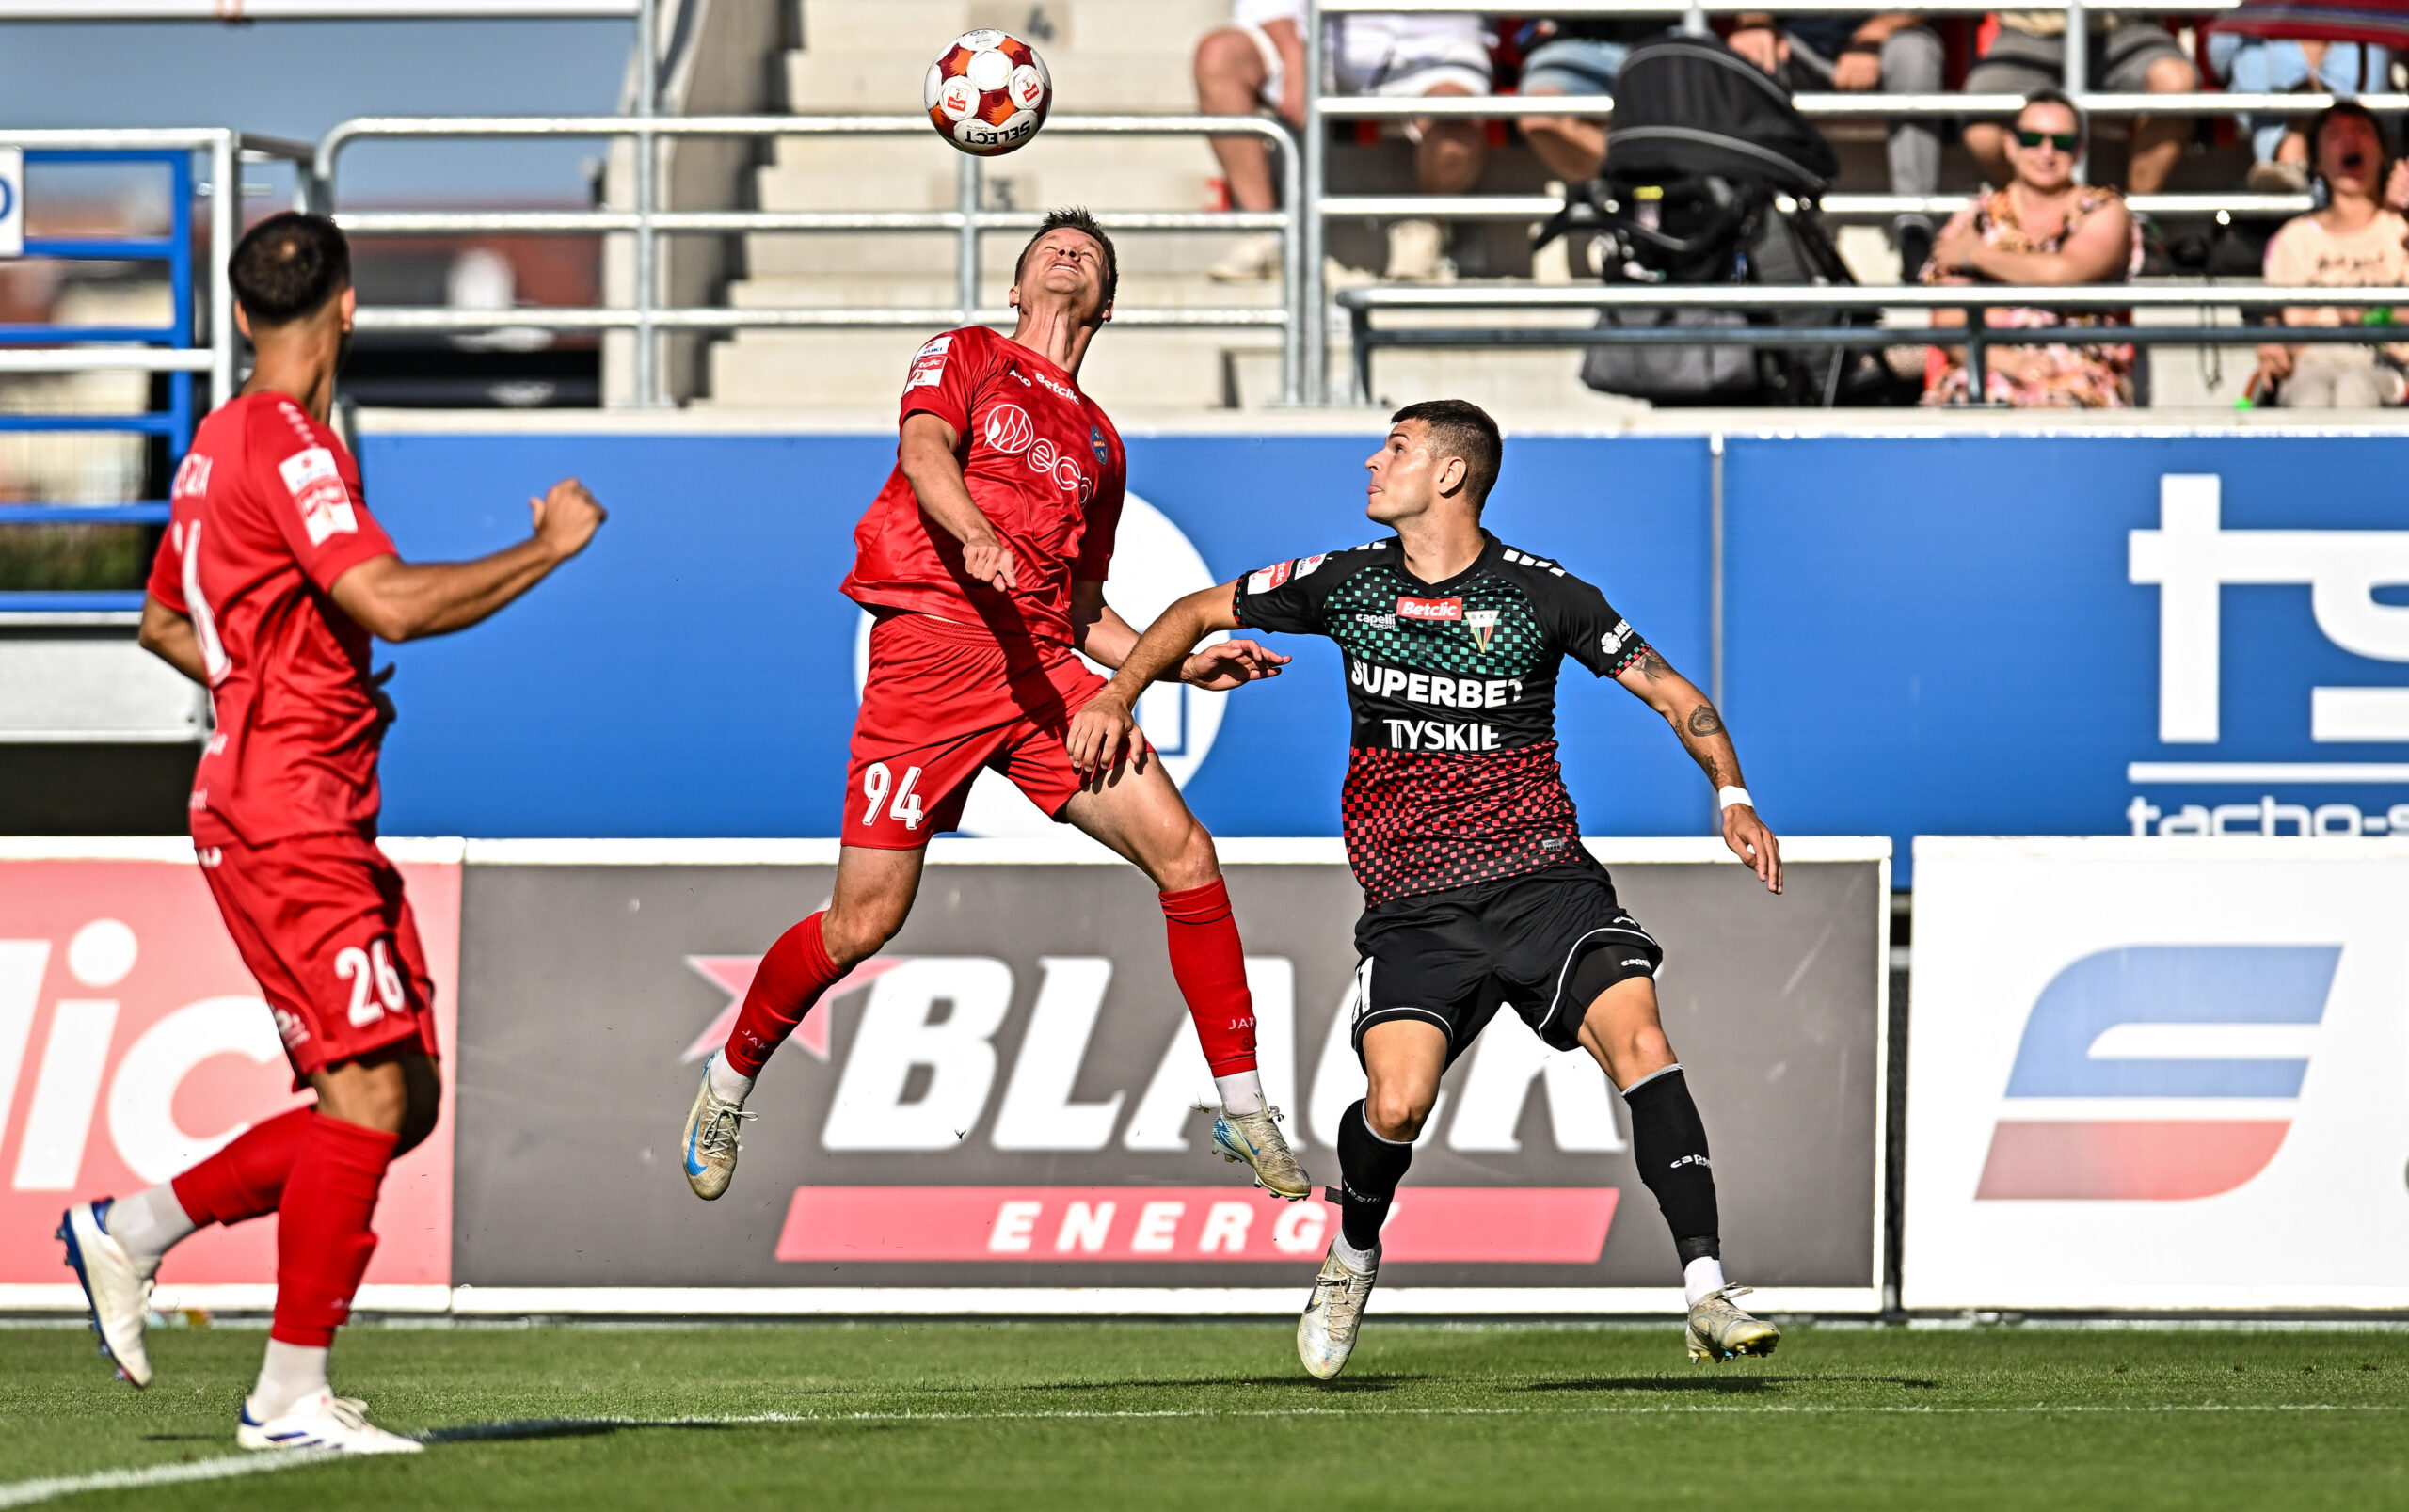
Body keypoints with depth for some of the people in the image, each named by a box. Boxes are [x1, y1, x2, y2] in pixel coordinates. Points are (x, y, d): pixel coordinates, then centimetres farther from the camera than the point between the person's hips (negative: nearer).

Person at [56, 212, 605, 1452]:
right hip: (289, 817, -10)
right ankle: (291, 1396, -10)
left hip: (311, 815, 10)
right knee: (369, 1092, -12)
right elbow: (392, 603, -26)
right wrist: (547, 550, -15)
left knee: (400, 1102, 9)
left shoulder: (223, 441, 17)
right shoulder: (288, 444, -14)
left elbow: (165, 621, 29)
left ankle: (131, 1228, 16)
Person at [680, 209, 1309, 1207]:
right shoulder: (964, 357, 11)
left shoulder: (1099, 442, 26)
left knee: (1184, 854, -12)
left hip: (1043, 671, 5)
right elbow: (925, 451, -11)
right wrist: (974, 532, -33)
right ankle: (729, 1080, 18)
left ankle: (1243, 1113, -5)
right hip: (932, 644, -5)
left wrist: (1184, 664, 14)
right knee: (864, 922, -7)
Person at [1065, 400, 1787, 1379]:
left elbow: (1674, 694, 5)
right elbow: (1202, 612, 20)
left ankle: (1707, 1299, -23)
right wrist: (1118, 695, 9)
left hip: (1543, 881, -1)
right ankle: (1351, 1256, 13)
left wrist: (1731, 795, -9)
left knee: (1639, 1041, -24)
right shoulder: (1347, 584, 6)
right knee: (1397, 1104, -20)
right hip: (1414, 909, 1)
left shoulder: (1543, 596, -1)